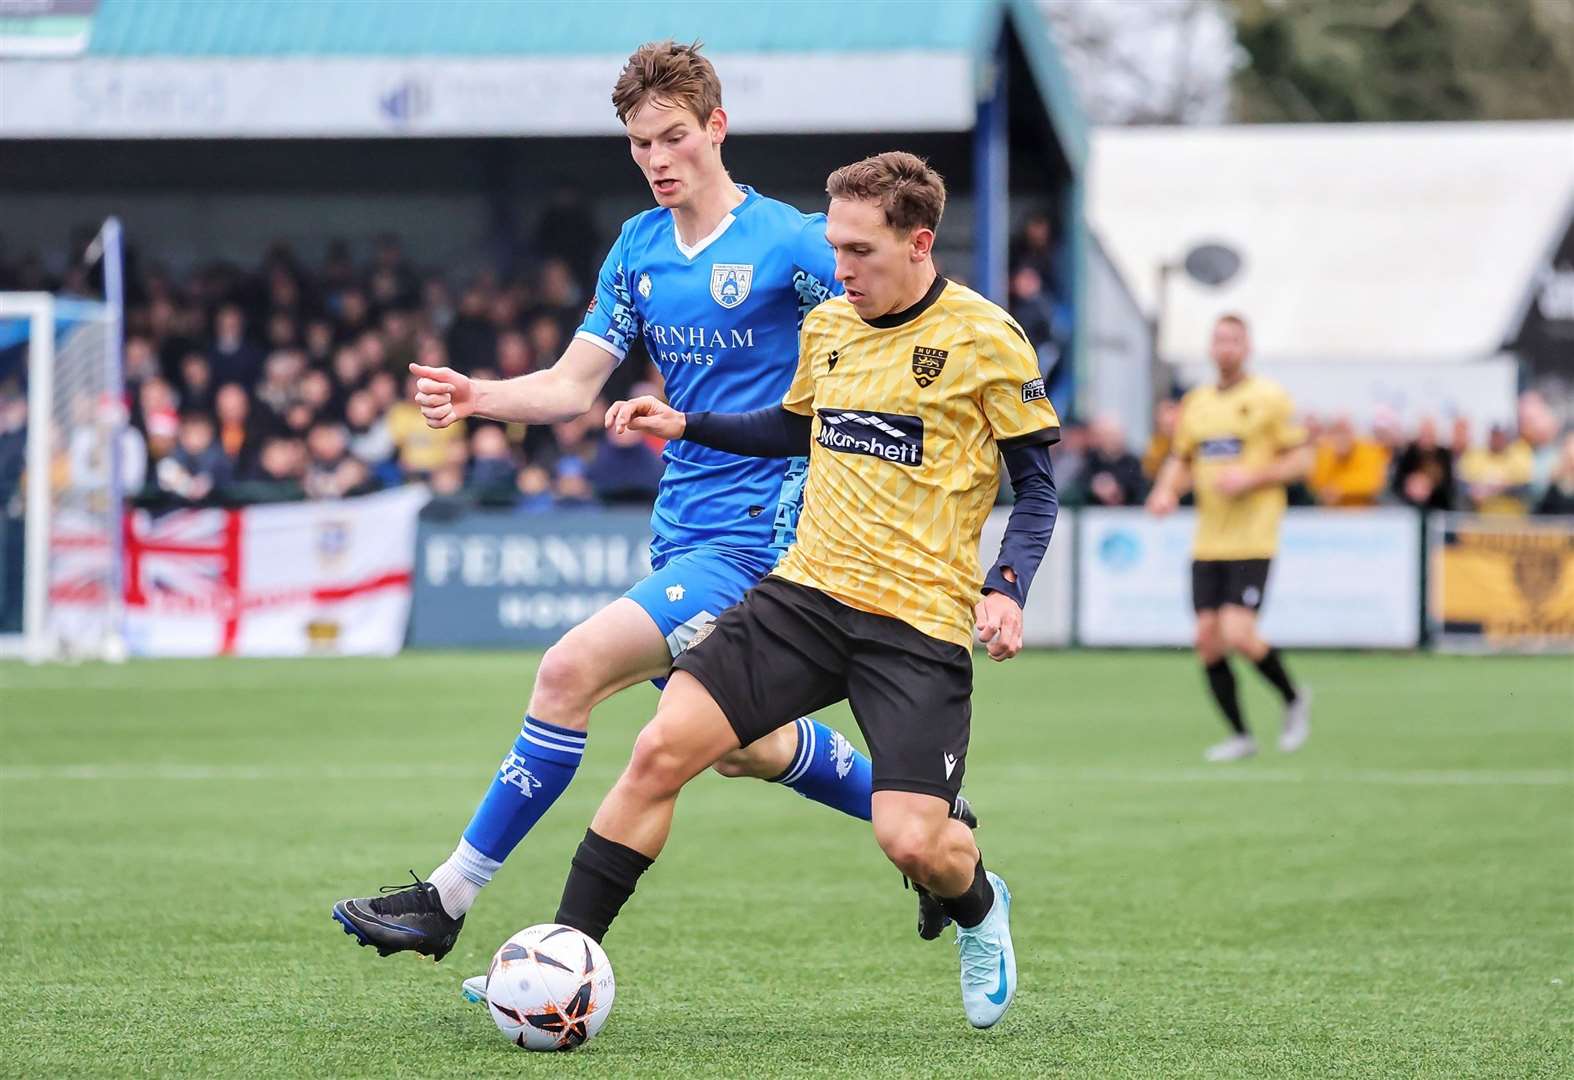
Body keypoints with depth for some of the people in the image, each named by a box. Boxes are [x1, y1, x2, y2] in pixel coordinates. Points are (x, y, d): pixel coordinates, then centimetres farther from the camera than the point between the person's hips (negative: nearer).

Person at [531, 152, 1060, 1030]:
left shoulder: (984, 339, -7)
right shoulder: (826, 326, 9)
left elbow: (1037, 479, -1)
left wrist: (1007, 586, -16)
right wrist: (687, 426, 16)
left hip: (921, 621, -5)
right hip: (807, 593, 5)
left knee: (913, 843, -14)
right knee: (661, 749, -11)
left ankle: (980, 909, 25)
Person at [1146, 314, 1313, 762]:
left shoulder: (1269, 399, -3)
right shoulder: (1195, 403, 13)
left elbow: (1301, 459, -4)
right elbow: (1181, 460, 21)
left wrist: (1250, 477, -17)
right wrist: (1166, 490, 0)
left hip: (1252, 540, -6)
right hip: (1208, 542, 6)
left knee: (1238, 635, -15)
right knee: (1208, 639, 0)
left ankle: (1294, 699, 11)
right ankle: (1240, 735, 14)